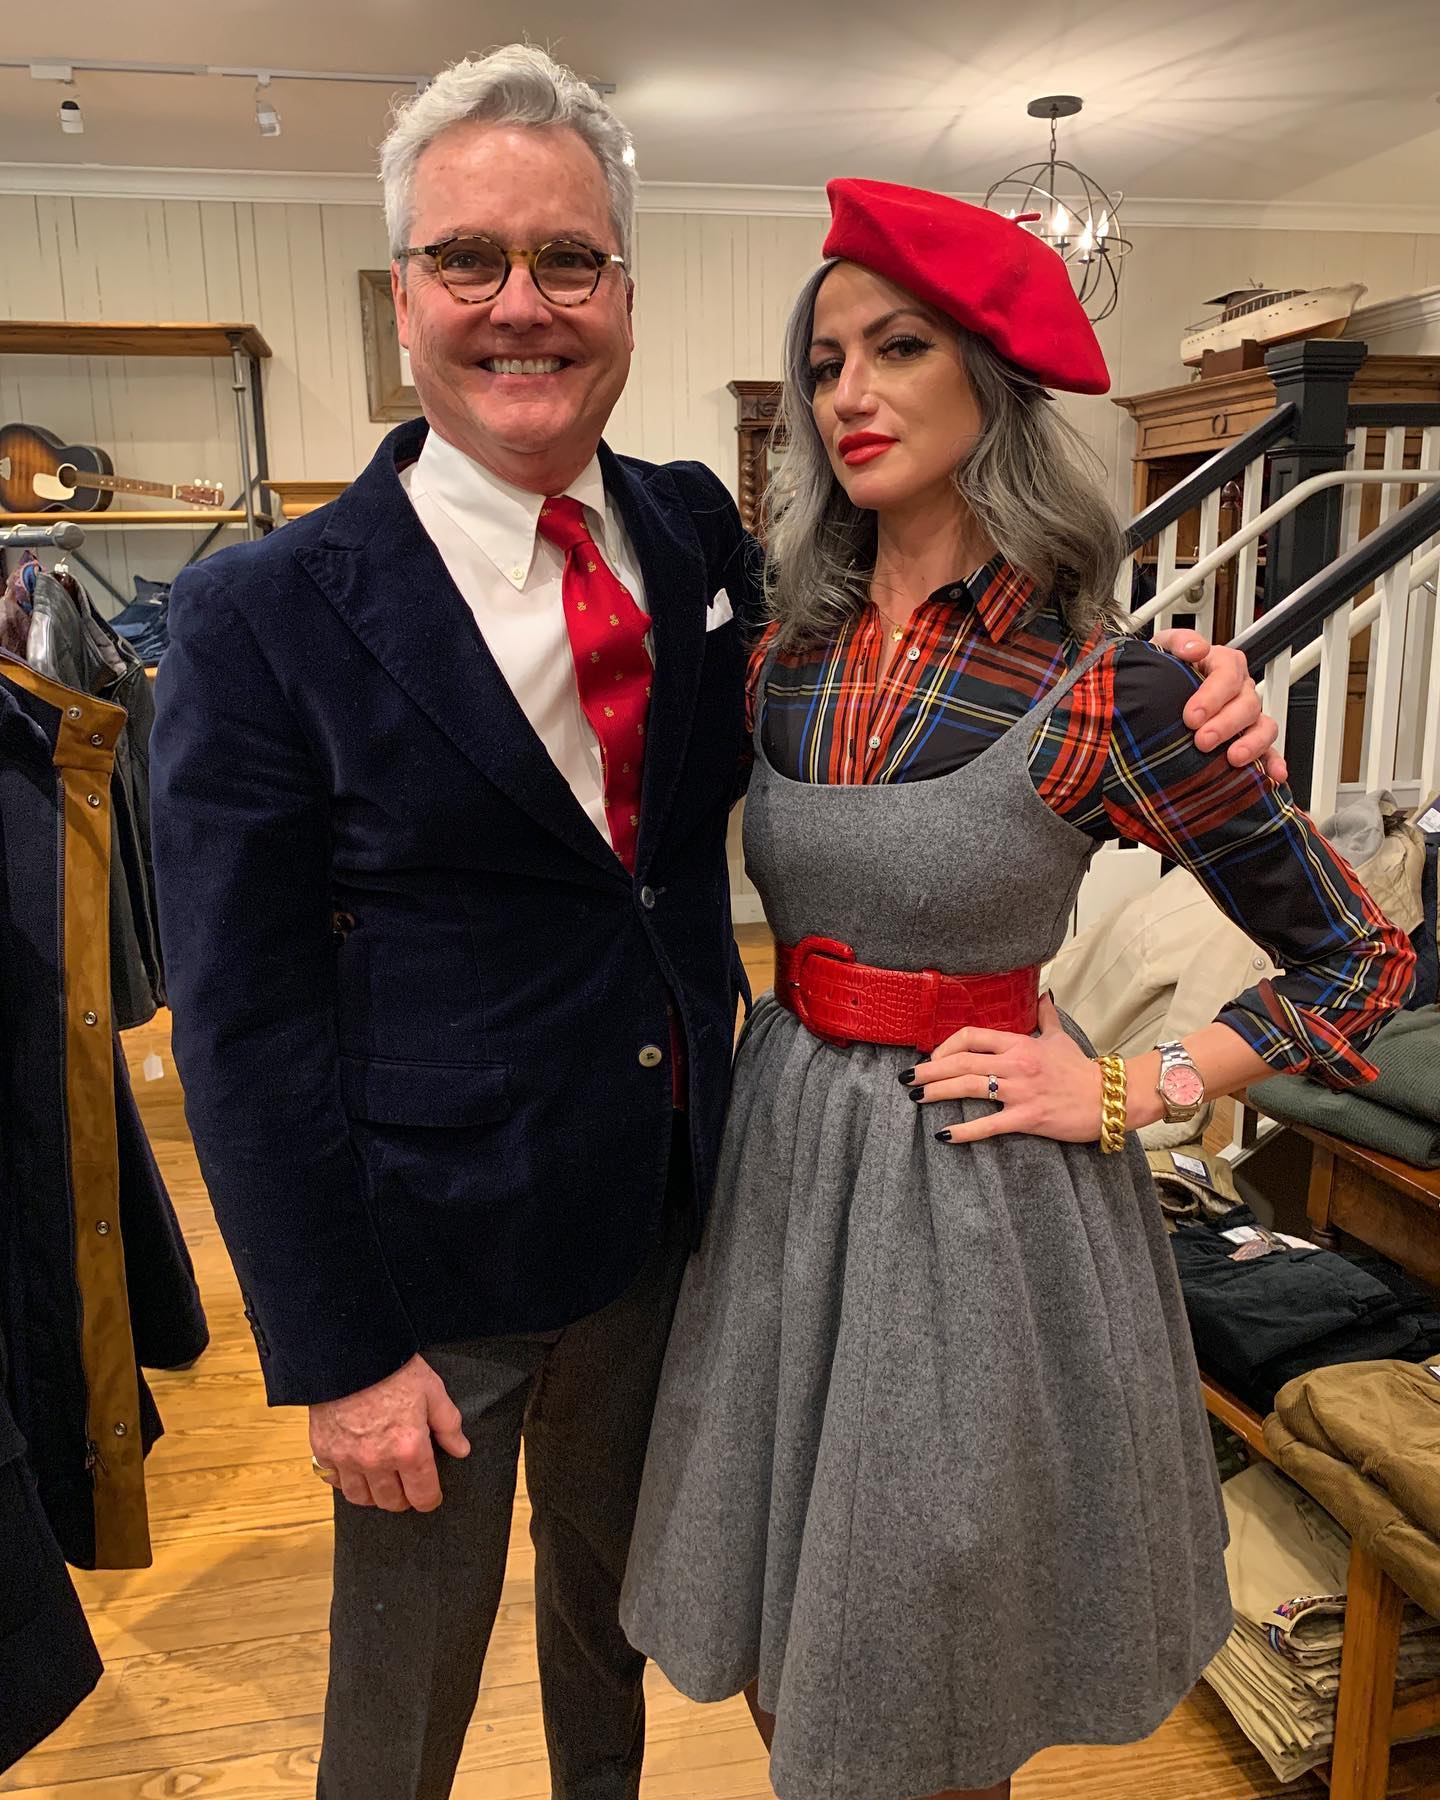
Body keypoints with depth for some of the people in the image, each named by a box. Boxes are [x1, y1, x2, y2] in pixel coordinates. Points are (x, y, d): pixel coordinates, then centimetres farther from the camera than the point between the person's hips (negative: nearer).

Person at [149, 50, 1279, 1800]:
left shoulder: (697, 527, -2)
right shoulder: (265, 615, -15)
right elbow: (245, 1021, -14)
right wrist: (339, 1354, -13)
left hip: (665, 1195, 5)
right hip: (434, 1254, -4)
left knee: (616, 1577, 29)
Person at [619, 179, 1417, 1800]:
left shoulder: (1102, 691, -13)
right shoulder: (783, 659, 1)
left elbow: (1359, 956, -5)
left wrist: (1130, 1096, -12)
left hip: (975, 1181, -4)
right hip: (782, 1154, 5)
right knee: (774, 1643, 21)